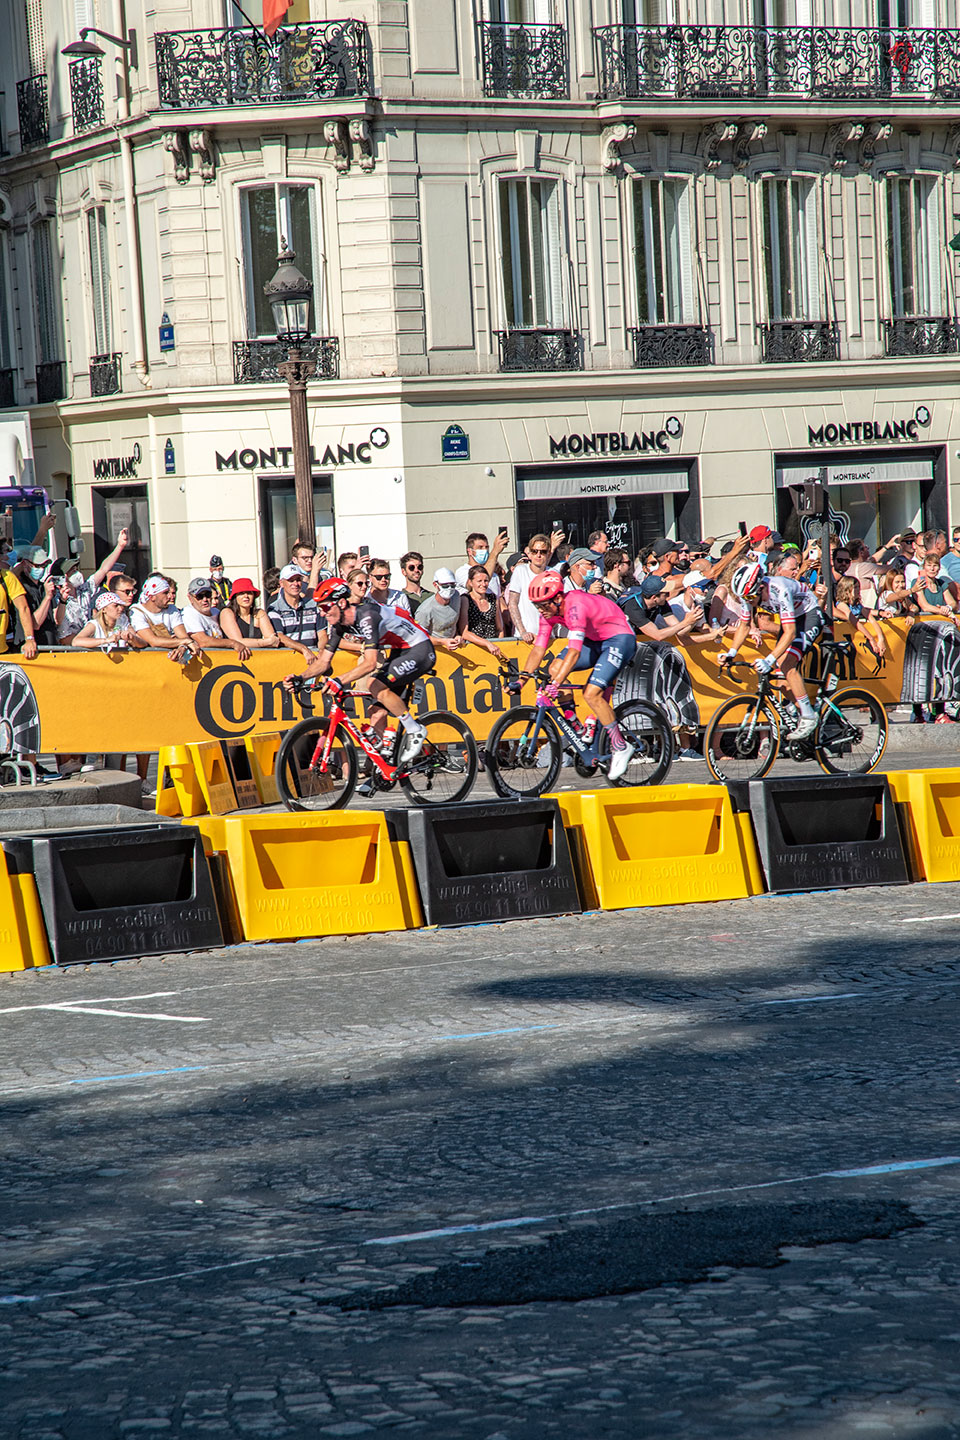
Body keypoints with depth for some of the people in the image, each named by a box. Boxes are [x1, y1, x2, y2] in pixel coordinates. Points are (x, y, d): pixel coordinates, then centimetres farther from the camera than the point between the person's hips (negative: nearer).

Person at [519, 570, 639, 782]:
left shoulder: (575, 606, -32)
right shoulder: (549, 611, -7)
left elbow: (574, 651, -40)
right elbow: (539, 648, -3)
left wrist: (555, 684, -46)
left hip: (620, 640, -9)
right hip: (594, 641, 9)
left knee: (592, 694, -22)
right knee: (555, 668, -8)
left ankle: (621, 747, -7)